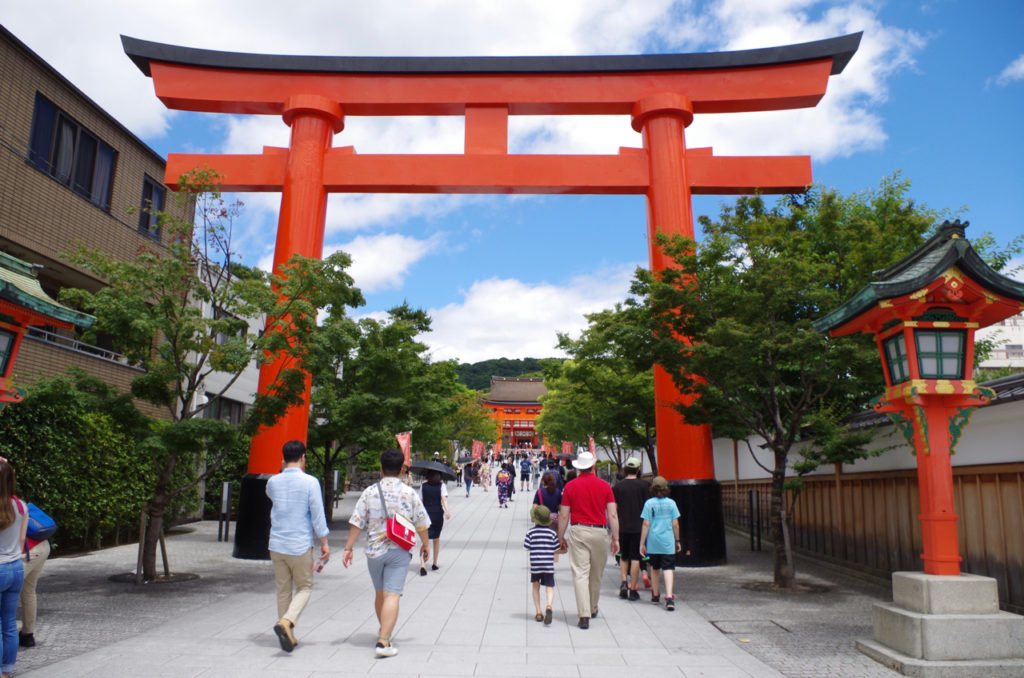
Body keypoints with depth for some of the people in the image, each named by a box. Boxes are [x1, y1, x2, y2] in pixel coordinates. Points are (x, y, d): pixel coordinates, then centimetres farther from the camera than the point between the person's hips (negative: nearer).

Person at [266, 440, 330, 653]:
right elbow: (317, 514, -10)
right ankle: (286, 622, -12)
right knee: (304, 588, 10)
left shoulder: (273, 482, 1)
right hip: (300, 545, -4)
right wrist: (324, 542, -2)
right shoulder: (310, 482, -11)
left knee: (283, 590, 14)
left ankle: (288, 636, 19)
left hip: (277, 545, 4)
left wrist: (283, 471, 18)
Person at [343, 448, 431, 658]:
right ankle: (383, 641, -14)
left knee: (380, 593, 20)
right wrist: (425, 544, 17)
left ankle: (383, 630, 40)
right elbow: (421, 523, 3)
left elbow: (357, 523, -3)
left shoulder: (369, 492, -2)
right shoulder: (410, 493, -3)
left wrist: (348, 548, 4)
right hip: (399, 551, -2)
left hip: (374, 550, 3)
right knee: (392, 595, -5)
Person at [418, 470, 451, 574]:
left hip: (426, 514, 0)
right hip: (438, 515, 0)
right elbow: (444, 499, -16)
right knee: (436, 539, 18)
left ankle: (423, 565, -21)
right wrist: (447, 511, -27)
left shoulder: (423, 486, 1)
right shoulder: (441, 486, -2)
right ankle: (435, 564, 28)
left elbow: (420, 501, 3)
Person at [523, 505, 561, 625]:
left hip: (535, 566, 0)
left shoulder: (531, 532, -5)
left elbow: (526, 547, -4)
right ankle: (548, 606, -23)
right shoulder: (552, 532, 0)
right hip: (549, 566, 0)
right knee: (549, 587, 5)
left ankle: (538, 613, 16)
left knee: (536, 587, 17)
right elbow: (556, 550, 2)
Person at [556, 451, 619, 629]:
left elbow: (564, 516, 0)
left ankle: (584, 615, -10)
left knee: (580, 574, -2)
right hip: (600, 532, 2)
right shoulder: (605, 486, 1)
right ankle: (593, 609, 34)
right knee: (596, 575, 17)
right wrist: (615, 538, 6)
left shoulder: (570, 486, -1)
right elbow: (612, 515, 0)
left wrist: (561, 538, 10)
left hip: (578, 531, -2)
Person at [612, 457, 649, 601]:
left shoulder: (618, 486, 1)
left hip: (622, 528, 2)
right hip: (638, 527, -2)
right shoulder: (643, 485, -2)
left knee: (623, 556, 18)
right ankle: (633, 590, 4)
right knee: (635, 558, 3)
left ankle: (624, 582, 2)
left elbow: (613, 508, 2)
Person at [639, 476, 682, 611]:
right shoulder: (671, 503, 0)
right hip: (668, 542, 0)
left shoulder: (649, 503, -4)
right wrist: (677, 541, 15)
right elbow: (675, 524, 2)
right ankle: (669, 597, -18)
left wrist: (642, 543, 0)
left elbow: (646, 525, -5)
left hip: (653, 541, 0)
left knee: (654, 568, 16)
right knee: (668, 569, -2)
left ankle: (655, 595, 29)